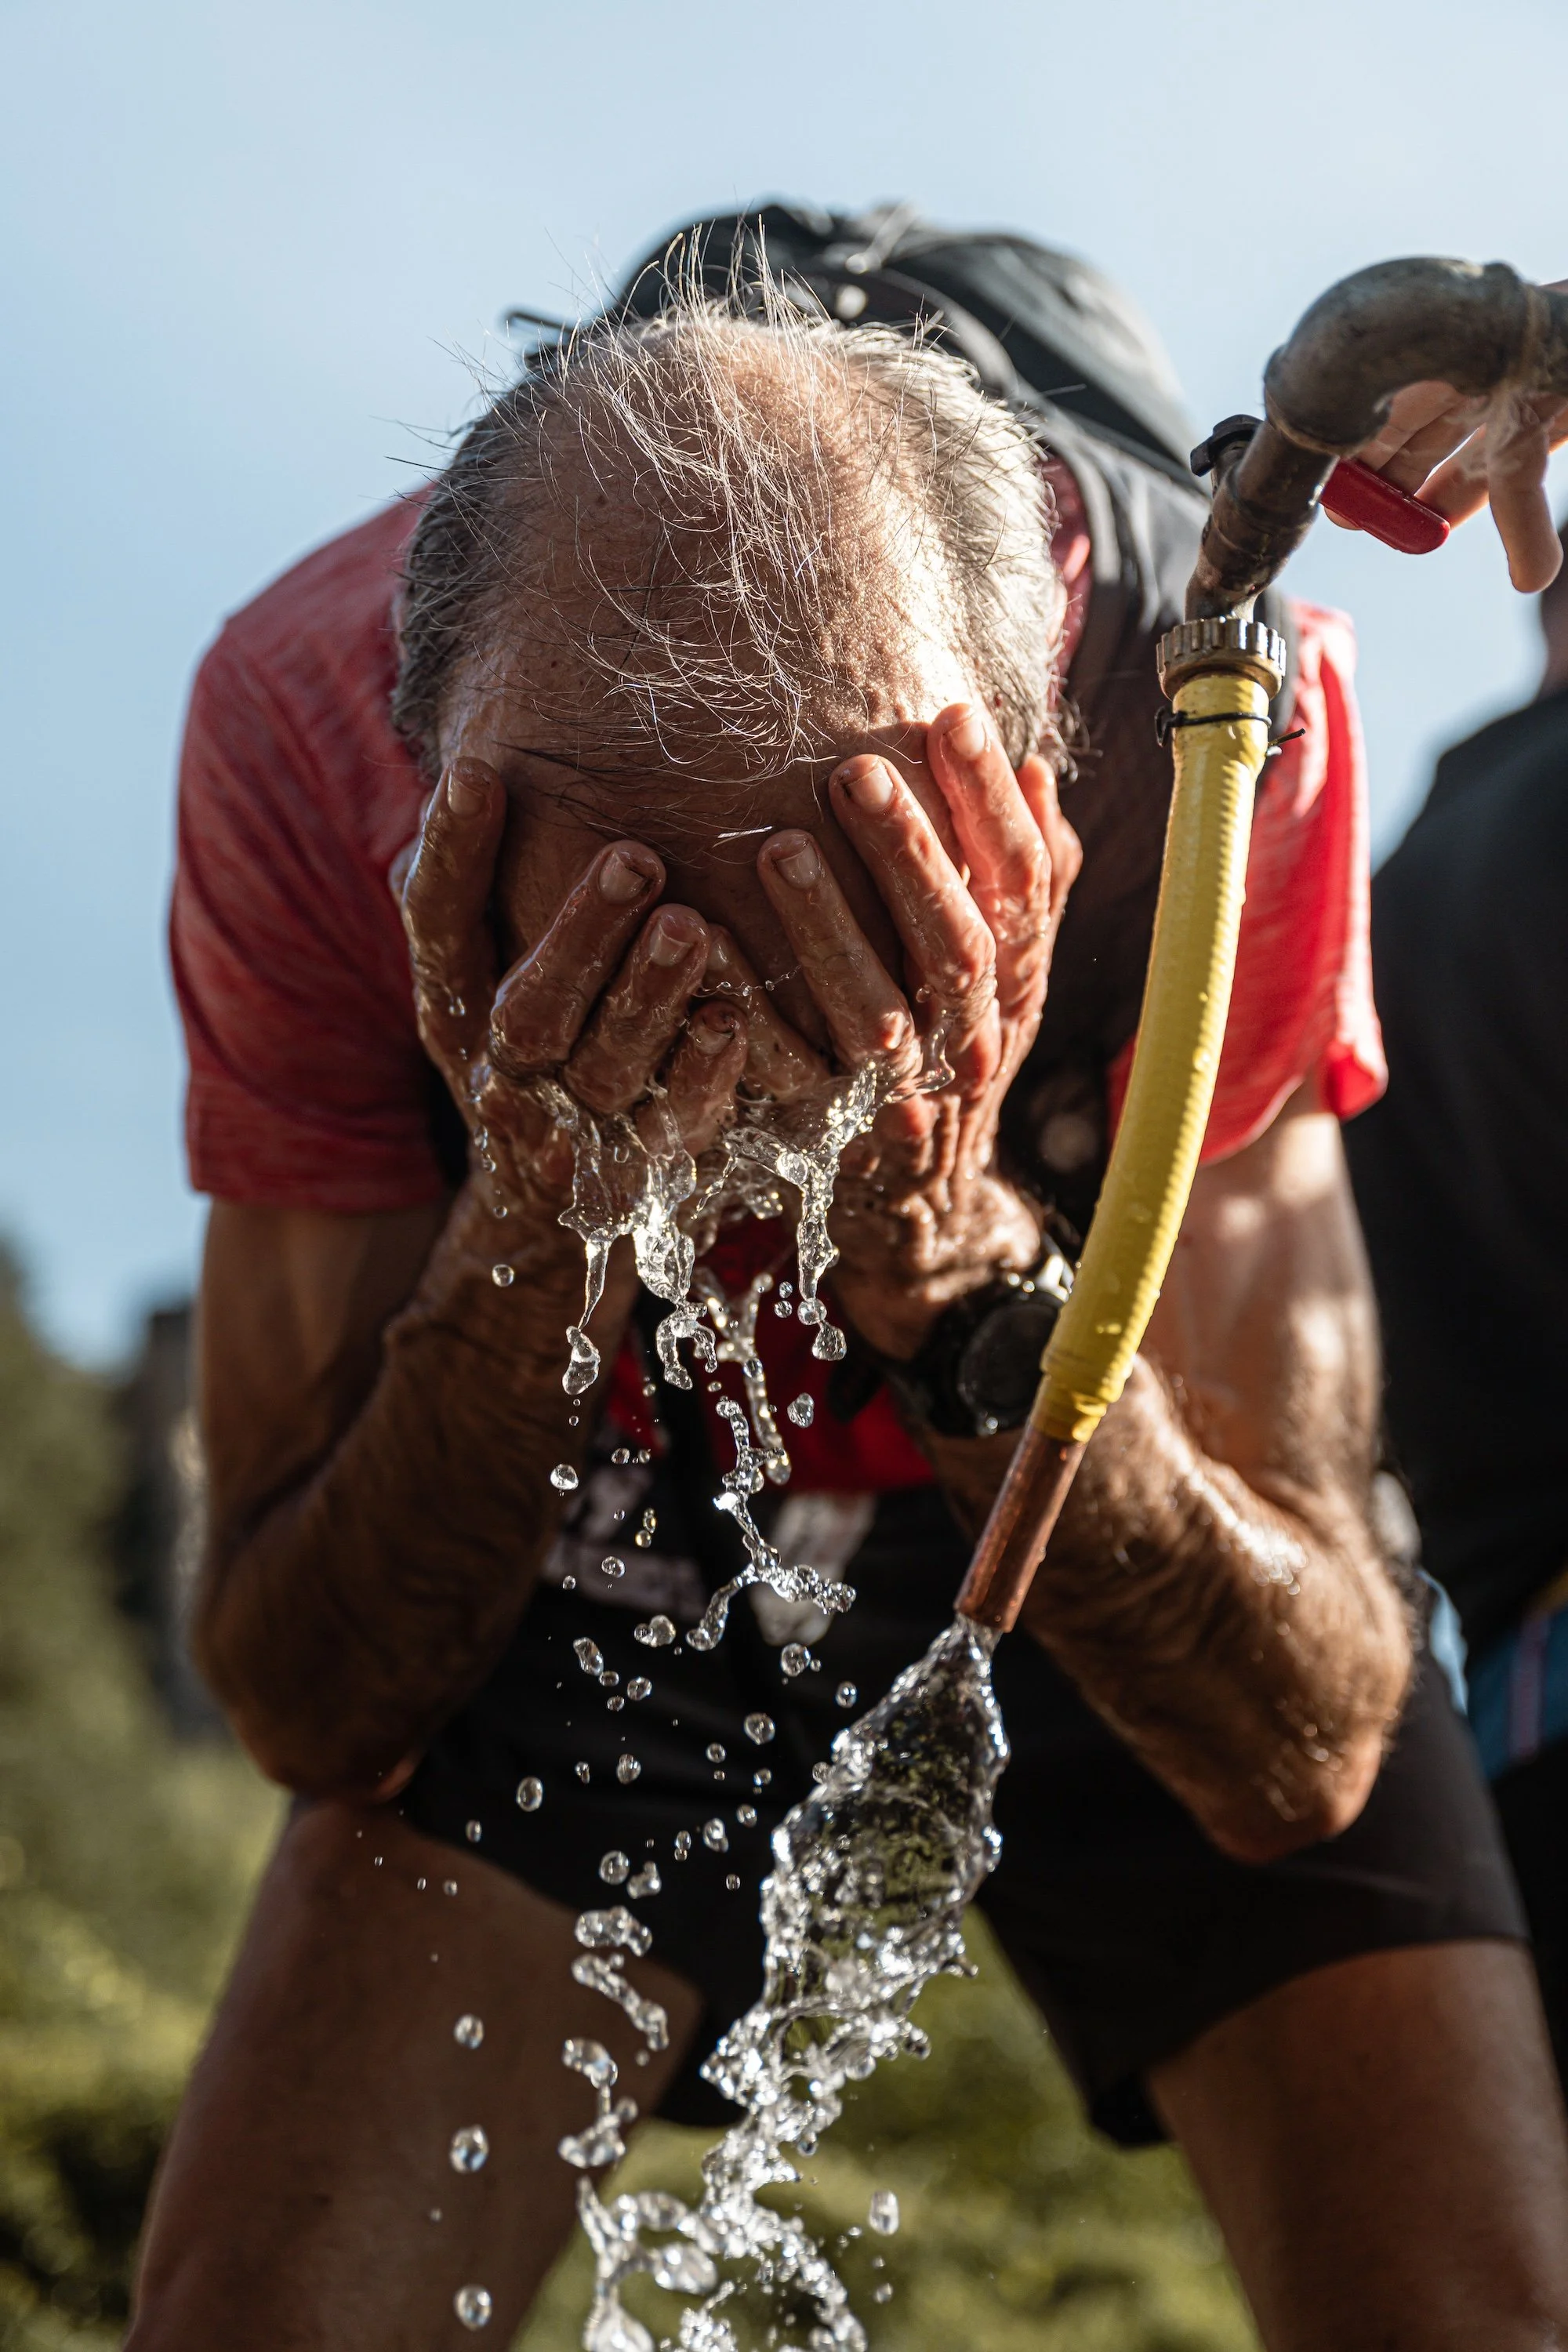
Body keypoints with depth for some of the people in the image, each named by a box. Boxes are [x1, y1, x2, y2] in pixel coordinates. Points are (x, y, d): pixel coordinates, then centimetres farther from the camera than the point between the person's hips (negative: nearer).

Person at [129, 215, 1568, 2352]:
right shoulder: (310, 722, -29)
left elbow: (1305, 1755, -30)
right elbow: (309, 1713, -24)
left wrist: (963, 1275, -45)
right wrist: (531, 1258, -41)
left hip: (1146, 1573, 0)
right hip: (608, 1564, 1)